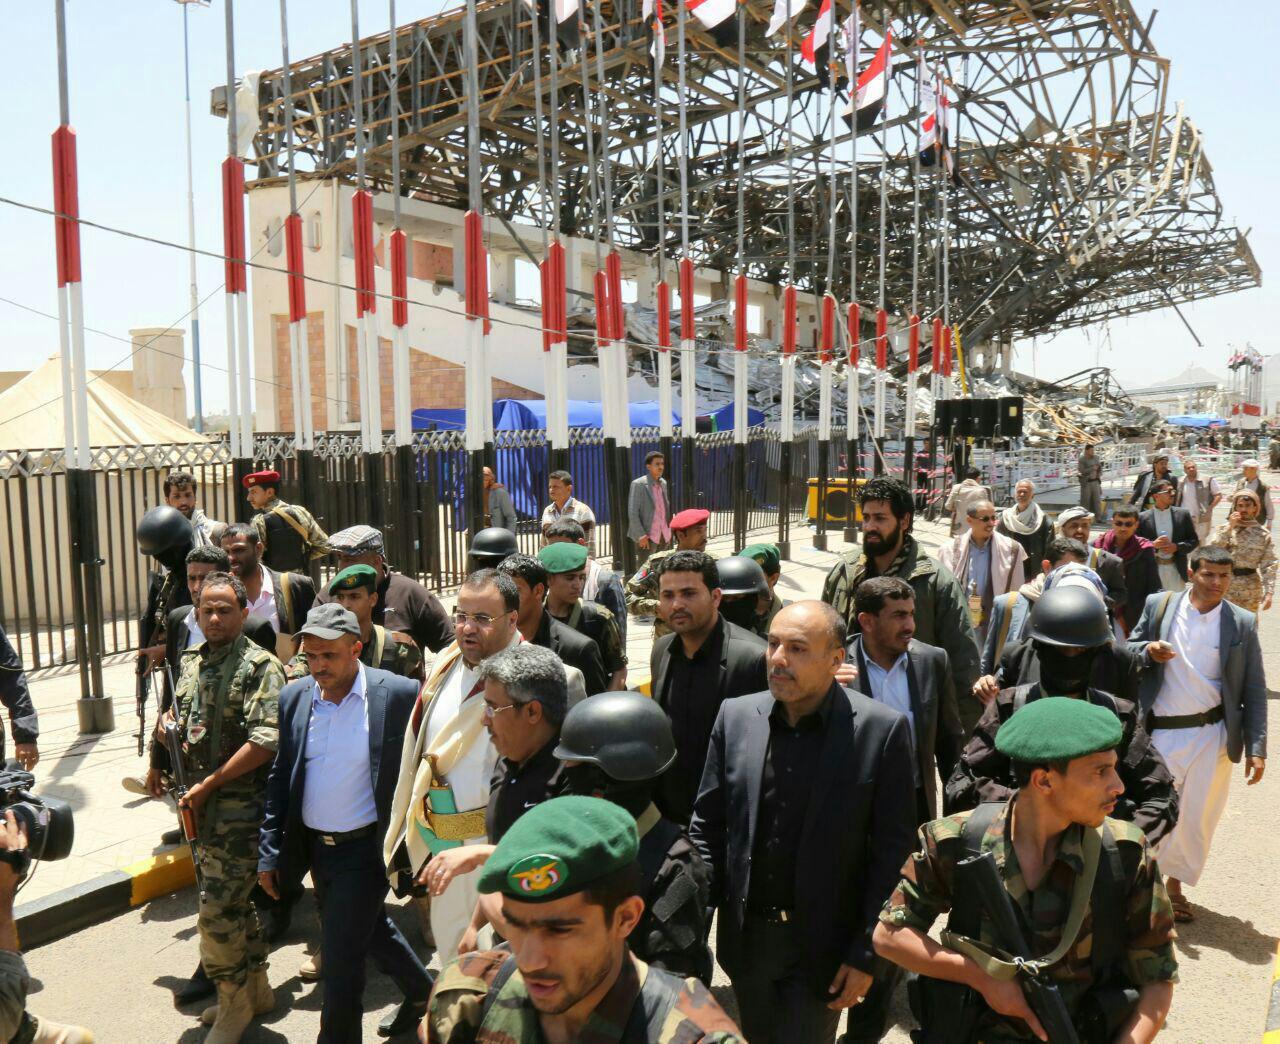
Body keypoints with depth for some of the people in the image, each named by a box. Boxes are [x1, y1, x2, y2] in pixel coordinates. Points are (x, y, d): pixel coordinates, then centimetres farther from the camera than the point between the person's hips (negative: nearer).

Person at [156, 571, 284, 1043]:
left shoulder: (259, 666, -14)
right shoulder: (192, 662, 10)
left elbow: (265, 742, -21)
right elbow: (179, 722, 24)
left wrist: (209, 784, -17)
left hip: (240, 807, -8)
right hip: (204, 808, 8)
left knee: (216, 913, -5)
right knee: (235, 901, 19)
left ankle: (236, 1003, 15)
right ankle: (256, 988, 34)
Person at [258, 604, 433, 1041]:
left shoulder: (399, 694, -16)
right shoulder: (294, 697, -1)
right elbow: (280, 780, 5)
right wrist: (269, 853, 4)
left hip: (364, 848, -6)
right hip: (313, 845, 6)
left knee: (340, 958, -2)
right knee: (372, 931, 23)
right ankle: (422, 993, 47)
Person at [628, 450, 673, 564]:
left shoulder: (663, 483, 11)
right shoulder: (638, 484, -10)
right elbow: (632, 513, -12)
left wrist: (669, 531, 11)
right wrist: (641, 536, -16)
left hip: (663, 536, 6)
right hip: (647, 536, -6)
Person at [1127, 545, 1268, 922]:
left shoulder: (1242, 623, -1)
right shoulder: (1158, 606, -2)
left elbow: (1254, 691, 1)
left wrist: (1256, 747, -4)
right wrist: (1149, 651, -15)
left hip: (1213, 735, 1)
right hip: (1161, 732, -1)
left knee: (1198, 817, 9)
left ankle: (1174, 884, 28)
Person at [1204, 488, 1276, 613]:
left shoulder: (1263, 534, -1)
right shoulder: (1224, 528, -1)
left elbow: (1269, 564, -4)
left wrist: (1269, 592, -12)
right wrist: (1229, 527, -17)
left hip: (1250, 589, 0)